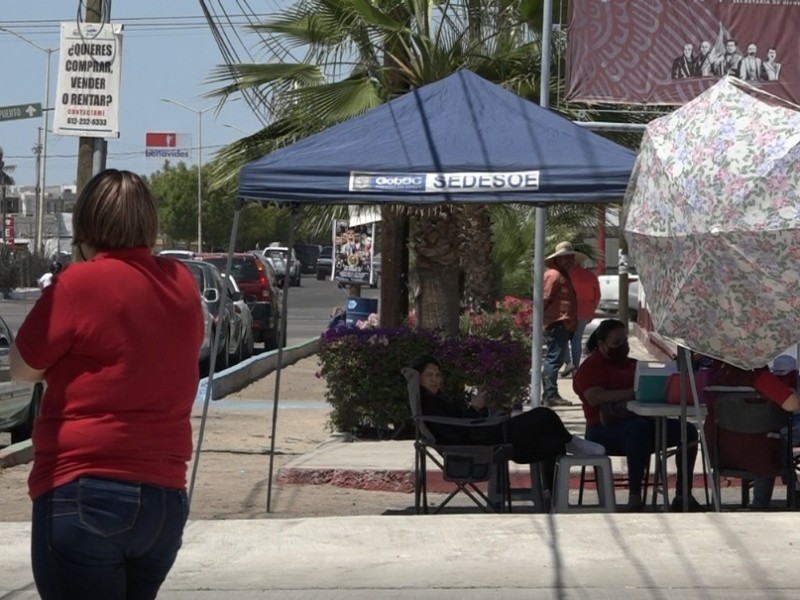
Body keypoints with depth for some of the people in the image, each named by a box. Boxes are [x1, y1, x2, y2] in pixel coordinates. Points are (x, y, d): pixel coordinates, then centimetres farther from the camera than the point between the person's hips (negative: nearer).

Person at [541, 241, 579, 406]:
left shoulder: (563, 275, 22)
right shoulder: (554, 275, -12)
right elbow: (544, 299, -18)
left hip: (563, 325, 11)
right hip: (557, 324, -11)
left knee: (554, 359, 13)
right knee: (555, 359, -12)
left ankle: (548, 395, 19)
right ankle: (551, 395, -14)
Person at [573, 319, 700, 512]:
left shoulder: (632, 364, 26)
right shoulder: (591, 367, 1)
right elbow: (595, 397, -17)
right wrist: (634, 393, -23)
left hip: (643, 420, 8)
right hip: (607, 429, -8)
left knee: (688, 430, -12)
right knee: (639, 427, -41)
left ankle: (683, 496, -10)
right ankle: (634, 498, -40)